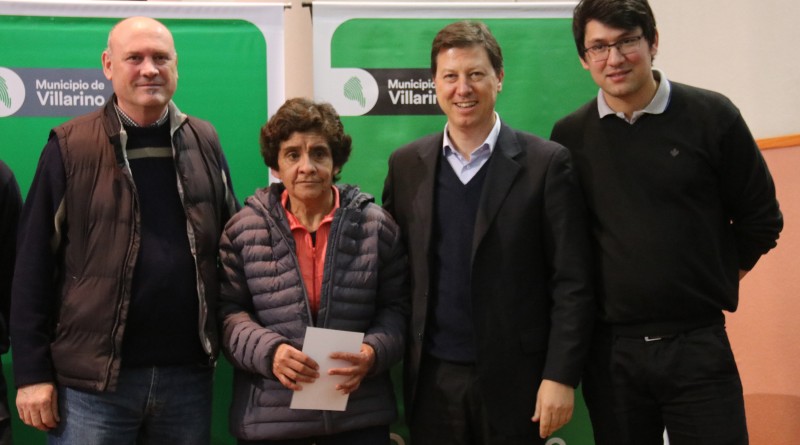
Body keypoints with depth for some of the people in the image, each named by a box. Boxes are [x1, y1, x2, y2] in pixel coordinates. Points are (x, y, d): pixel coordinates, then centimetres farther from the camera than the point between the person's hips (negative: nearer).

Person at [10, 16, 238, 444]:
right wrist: (32, 373, -5)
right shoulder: (70, 147, -2)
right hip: (91, 378, -3)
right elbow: (34, 264, -2)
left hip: (188, 376, 3)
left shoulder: (204, 143, 8)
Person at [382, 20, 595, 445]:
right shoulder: (406, 165, 6)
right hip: (432, 379, 3)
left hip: (514, 378, -2)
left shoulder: (546, 164, -4)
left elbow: (572, 283, -6)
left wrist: (560, 376, -11)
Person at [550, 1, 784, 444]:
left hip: (698, 345, -1)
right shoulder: (569, 136, 2)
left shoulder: (711, 116, -3)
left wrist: (711, 283, 7)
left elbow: (760, 219, 7)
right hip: (611, 349, 2)